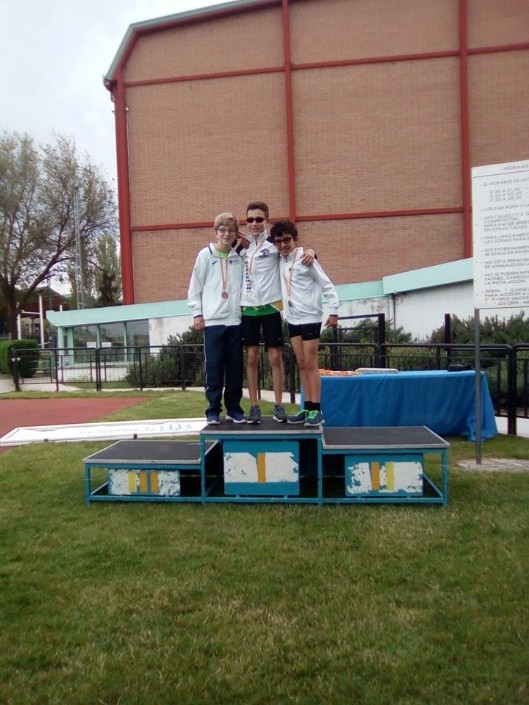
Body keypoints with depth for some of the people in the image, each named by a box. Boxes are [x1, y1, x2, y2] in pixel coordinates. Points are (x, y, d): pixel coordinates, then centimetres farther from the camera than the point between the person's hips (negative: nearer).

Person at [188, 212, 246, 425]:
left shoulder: (240, 257, 10)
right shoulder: (205, 255, 3)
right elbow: (195, 286, 3)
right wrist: (197, 313, -2)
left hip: (235, 320, 3)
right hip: (212, 320, -2)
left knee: (236, 367, 5)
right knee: (214, 367, -1)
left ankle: (234, 408, 16)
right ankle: (213, 410, 9)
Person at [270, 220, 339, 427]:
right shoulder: (280, 260, 6)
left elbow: (327, 285, -9)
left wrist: (333, 311, -14)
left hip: (310, 317, -6)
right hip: (292, 318, 6)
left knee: (310, 363, -5)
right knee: (301, 364, 8)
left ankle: (316, 410, 1)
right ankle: (307, 407, 14)